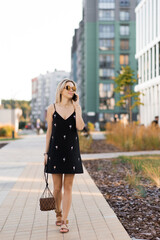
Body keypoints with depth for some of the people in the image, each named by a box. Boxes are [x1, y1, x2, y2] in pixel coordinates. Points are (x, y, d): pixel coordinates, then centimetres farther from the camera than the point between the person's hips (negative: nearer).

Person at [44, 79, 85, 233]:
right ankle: (58, 213, 31)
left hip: (71, 151, 0)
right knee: (57, 187, 5)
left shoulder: (76, 107, 5)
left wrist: (76, 106, -10)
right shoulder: (52, 108, 3)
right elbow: (49, 131, 5)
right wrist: (46, 152, 3)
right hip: (56, 150, 0)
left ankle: (64, 221, 6)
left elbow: (80, 127, -11)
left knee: (68, 187, 1)